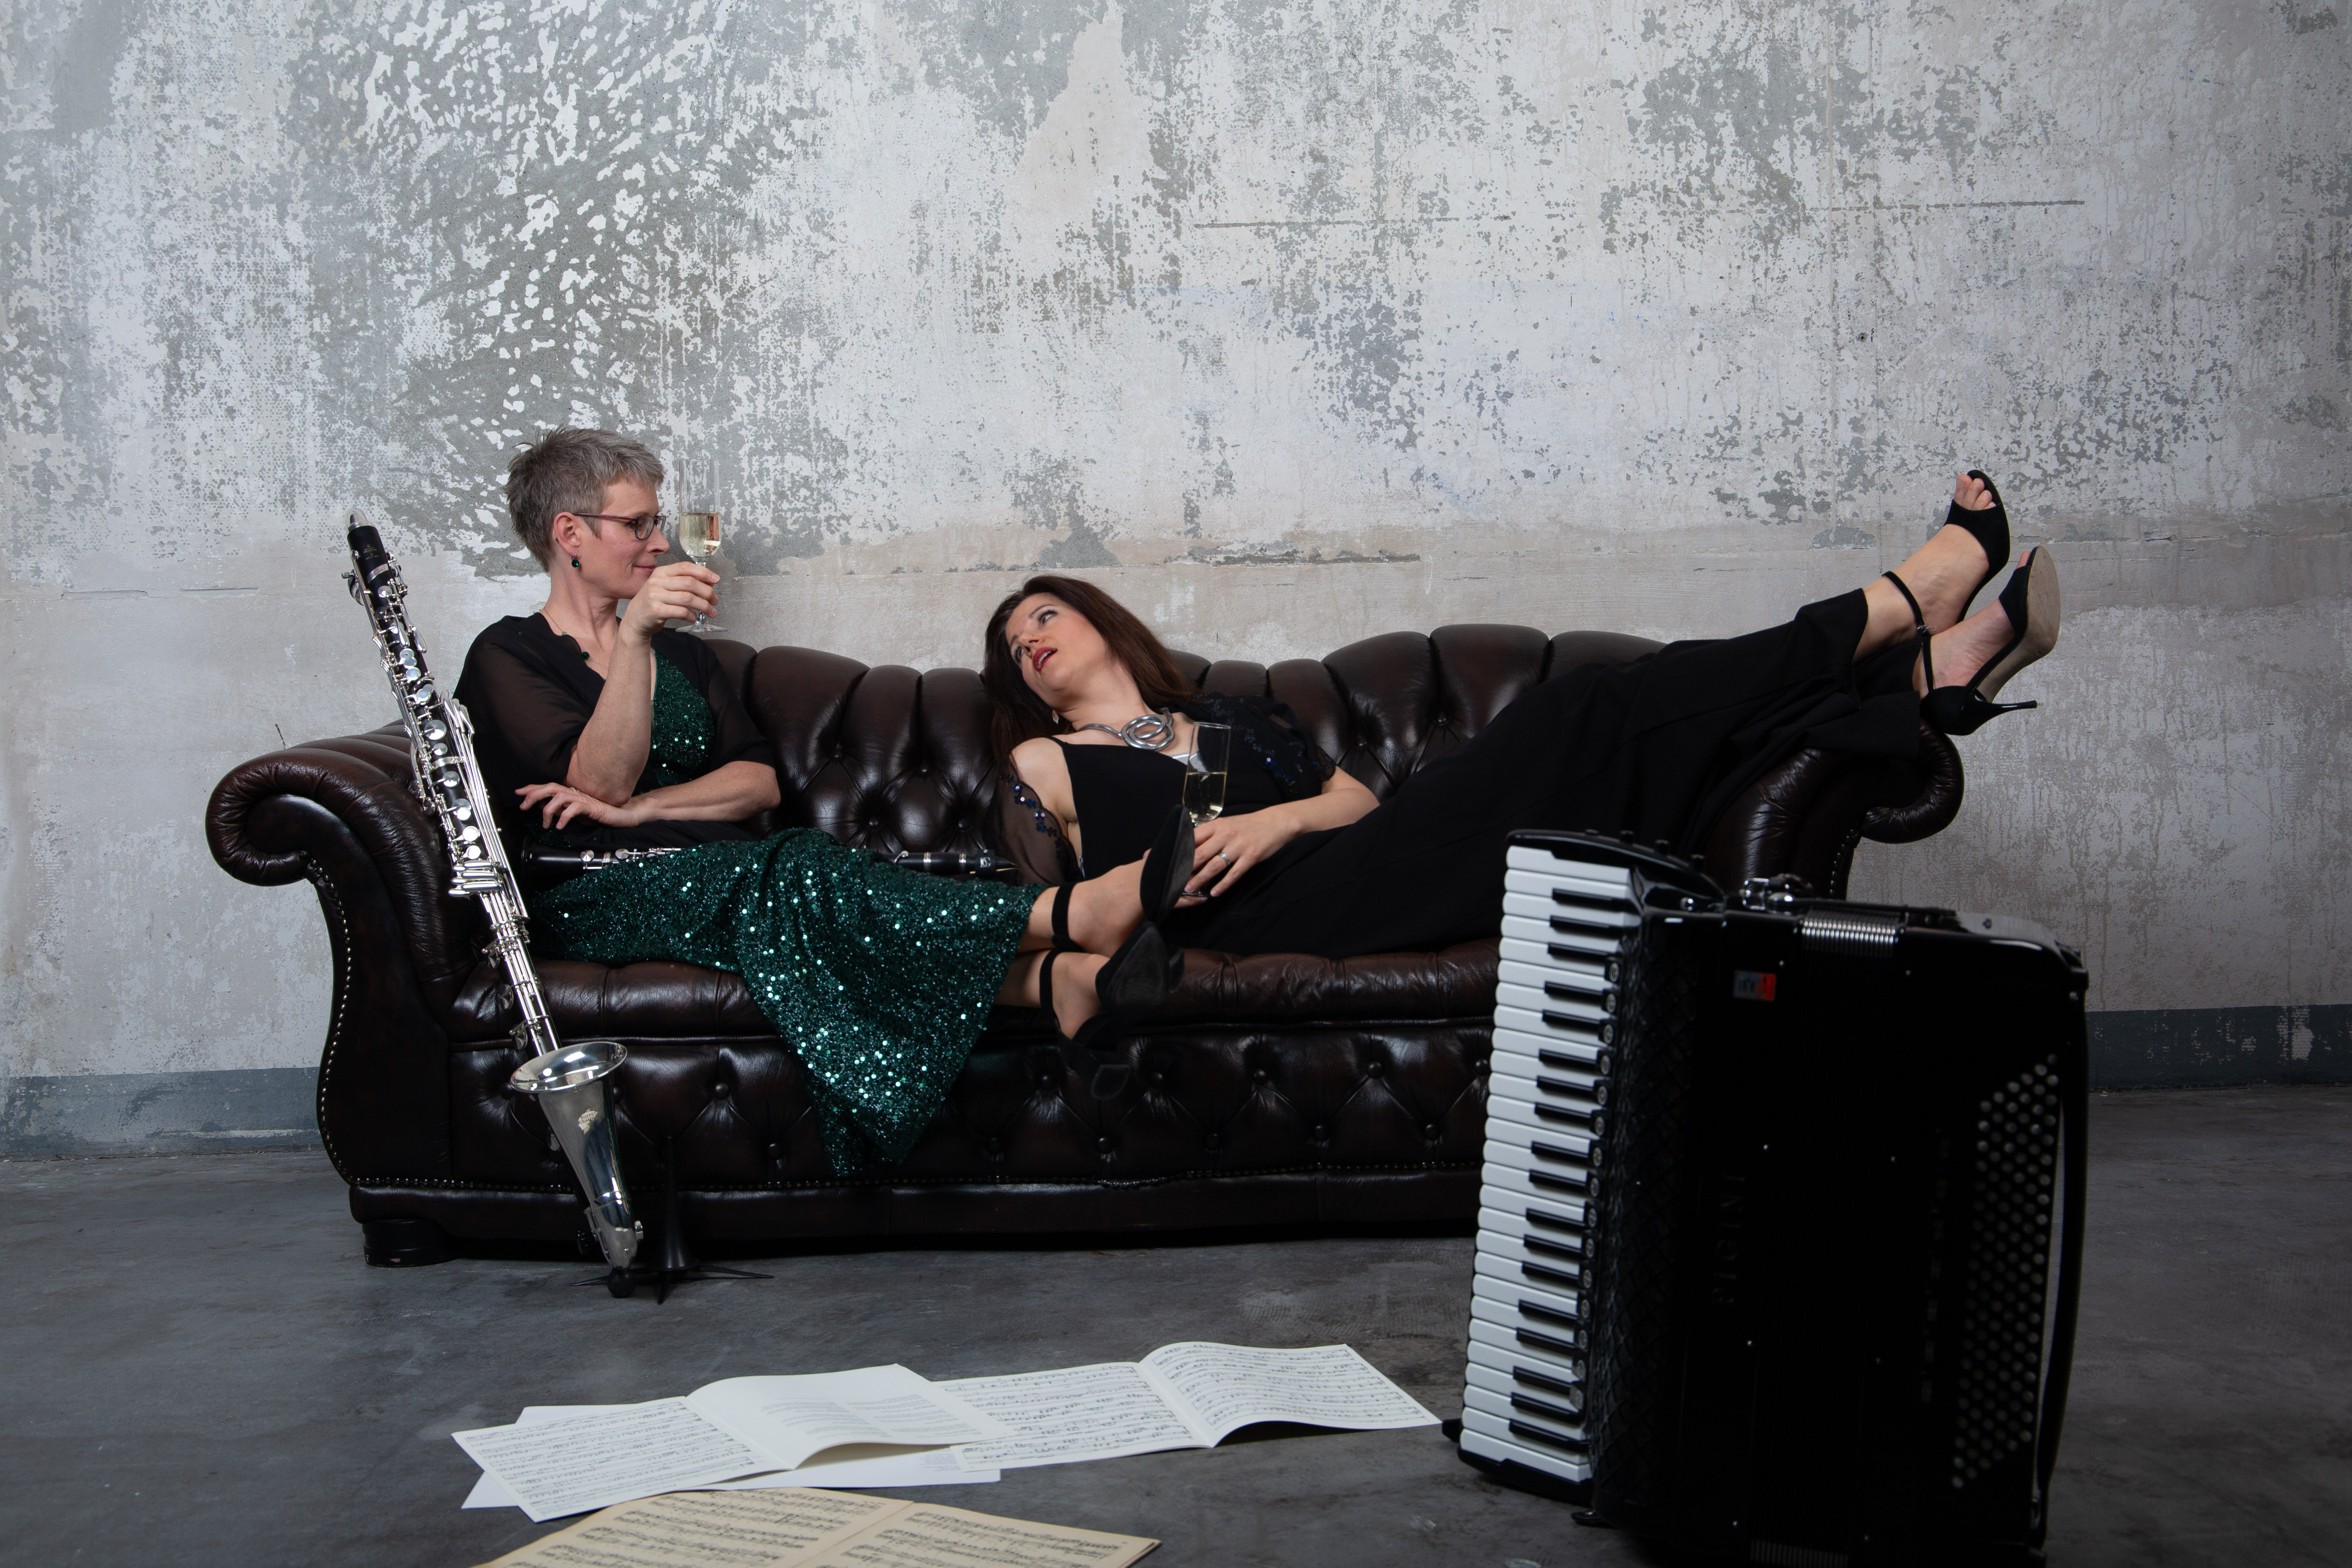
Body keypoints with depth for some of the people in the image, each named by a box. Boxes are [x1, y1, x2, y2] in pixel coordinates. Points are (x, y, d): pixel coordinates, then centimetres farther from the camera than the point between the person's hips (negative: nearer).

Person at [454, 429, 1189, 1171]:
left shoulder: (680, 654, 25)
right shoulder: (506, 657, 6)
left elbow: (761, 782, 10)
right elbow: (603, 781, -12)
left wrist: (640, 808, -7)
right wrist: (632, 636, -24)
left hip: (720, 873, 5)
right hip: (595, 899, -5)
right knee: (795, 873, -33)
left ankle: (1057, 979, -56)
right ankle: (1076, 914, -50)